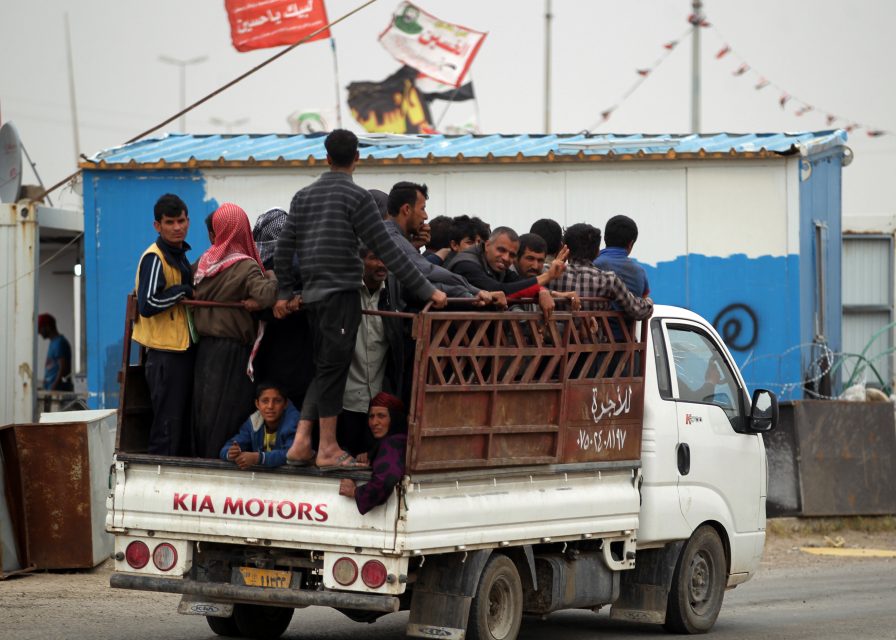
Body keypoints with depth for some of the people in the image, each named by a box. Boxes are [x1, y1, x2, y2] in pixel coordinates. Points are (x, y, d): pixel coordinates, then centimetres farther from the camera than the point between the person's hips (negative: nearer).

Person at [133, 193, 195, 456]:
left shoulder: (180, 256, 18)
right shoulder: (155, 258, -11)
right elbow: (147, 305, -21)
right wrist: (184, 290, -14)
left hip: (182, 351, 9)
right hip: (165, 353, -9)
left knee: (183, 427, 12)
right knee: (168, 428, -8)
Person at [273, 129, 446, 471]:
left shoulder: (304, 196, 12)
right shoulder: (356, 196, -7)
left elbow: (284, 248, 10)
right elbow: (387, 250, -11)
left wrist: (285, 293, 20)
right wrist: (426, 290, -10)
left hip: (313, 295, 6)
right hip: (341, 293, -6)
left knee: (325, 368, 14)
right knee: (333, 368, -3)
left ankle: (301, 442, 8)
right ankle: (328, 449, 1)